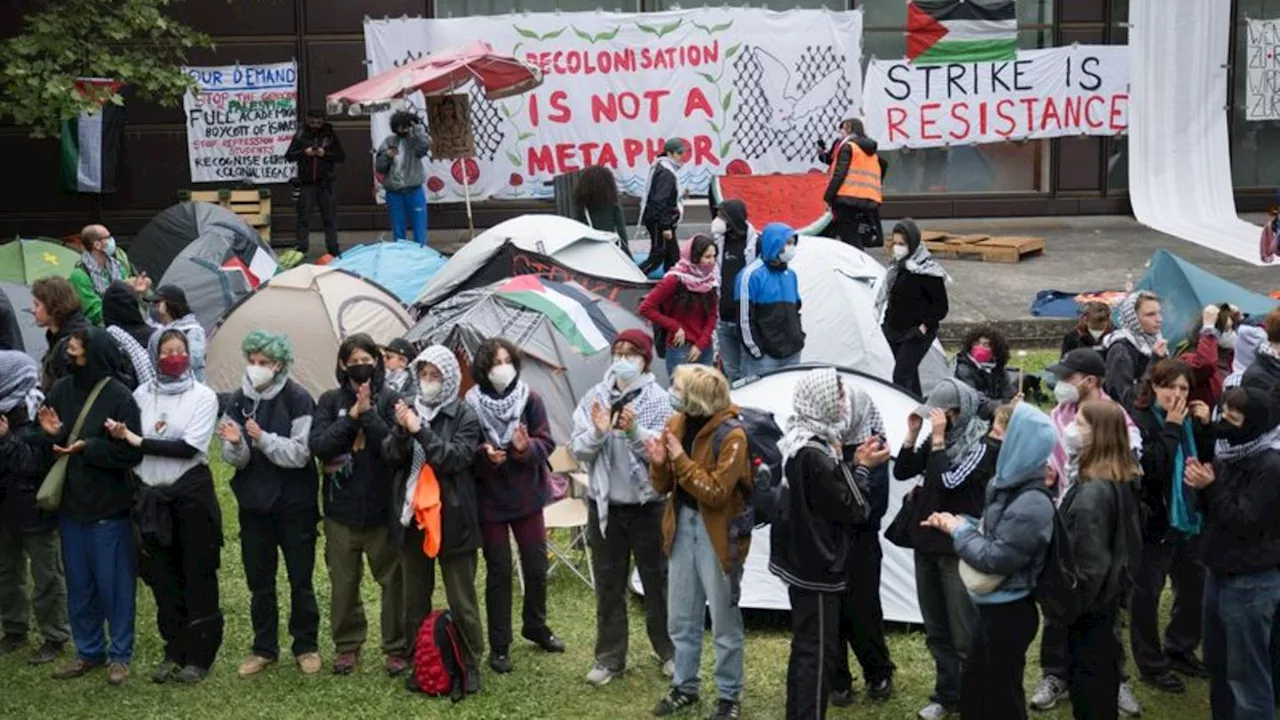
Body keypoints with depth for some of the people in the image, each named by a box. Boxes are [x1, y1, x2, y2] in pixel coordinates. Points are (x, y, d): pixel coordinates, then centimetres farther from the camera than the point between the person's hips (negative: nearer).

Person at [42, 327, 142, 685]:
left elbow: (132, 454, -18)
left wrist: (87, 447, -26)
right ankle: (88, 650, 28)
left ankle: (120, 654, 18)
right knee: (78, 584, 14)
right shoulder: (61, 390, 2)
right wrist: (52, 434, -11)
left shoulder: (119, 397, -15)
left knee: (114, 583, 5)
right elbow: (47, 445, 11)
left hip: (109, 508, -6)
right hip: (70, 504, 6)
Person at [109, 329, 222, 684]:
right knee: (163, 576, 11)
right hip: (151, 496, 4)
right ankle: (175, 652, 23)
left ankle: (200, 656, 12)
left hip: (191, 493, -4)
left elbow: (189, 447, -16)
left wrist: (140, 442, -17)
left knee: (198, 575, 2)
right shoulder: (142, 395, 6)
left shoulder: (203, 396, -6)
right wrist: (121, 437, -13)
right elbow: (129, 445, 10)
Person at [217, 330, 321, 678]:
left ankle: (306, 646, 20)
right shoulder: (238, 401, 1)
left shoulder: (297, 400, -11)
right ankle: (264, 648, 24)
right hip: (254, 503, 4)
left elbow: (300, 454, -17)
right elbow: (236, 460, -1)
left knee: (300, 579, 6)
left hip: (294, 504, -4)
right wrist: (235, 444, -22)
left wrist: (263, 439, -28)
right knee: (259, 580, 11)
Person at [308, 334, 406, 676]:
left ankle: (397, 647, 18)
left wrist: (368, 414, -21)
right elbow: (317, 445, -10)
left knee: (393, 579, 5)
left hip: (383, 508, -2)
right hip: (342, 509, 2)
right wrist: (351, 416, -17)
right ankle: (347, 645, 27)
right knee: (343, 582, 12)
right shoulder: (331, 401, 2)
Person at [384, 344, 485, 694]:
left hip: (452, 518, -4)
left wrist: (420, 431, -24)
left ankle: (470, 664, 16)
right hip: (411, 516, 4)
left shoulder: (465, 416, -5)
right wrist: (401, 431, -20)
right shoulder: (407, 408, 6)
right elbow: (390, 456, 0)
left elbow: (457, 458, -17)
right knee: (415, 597, 13)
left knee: (461, 598, 4)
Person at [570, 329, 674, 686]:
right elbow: (578, 450, -4)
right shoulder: (595, 397, -1)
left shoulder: (658, 399, -9)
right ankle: (610, 657, 24)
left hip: (647, 505, -2)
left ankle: (669, 650, 29)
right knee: (608, 584, 11)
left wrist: (635, 430, -30)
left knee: (657, 580, 11)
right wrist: (598, 432, -22)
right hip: (604, 504, 3)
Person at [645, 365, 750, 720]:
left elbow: (716, 494, -22)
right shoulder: (676, 424, 1)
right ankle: (684, 686, 32)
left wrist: (681, 460, -25)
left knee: (724, 622, 5)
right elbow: (663, 487, 6)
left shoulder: (731, 435, -19)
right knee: (681, 617, 16)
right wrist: (659, 462, -15)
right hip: (682, 526, 6)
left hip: (718, 533, -6)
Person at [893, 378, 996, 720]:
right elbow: (902, 472, 7)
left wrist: (938, 439, -20)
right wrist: (913, 434, -4)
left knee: (964, 633, -3)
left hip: (960, 548, -7)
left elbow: (949, 482, -23)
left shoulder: (984, 443, -12)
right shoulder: (940, 436, 6)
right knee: (936, 630, 15)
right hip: (927, 542, 7)